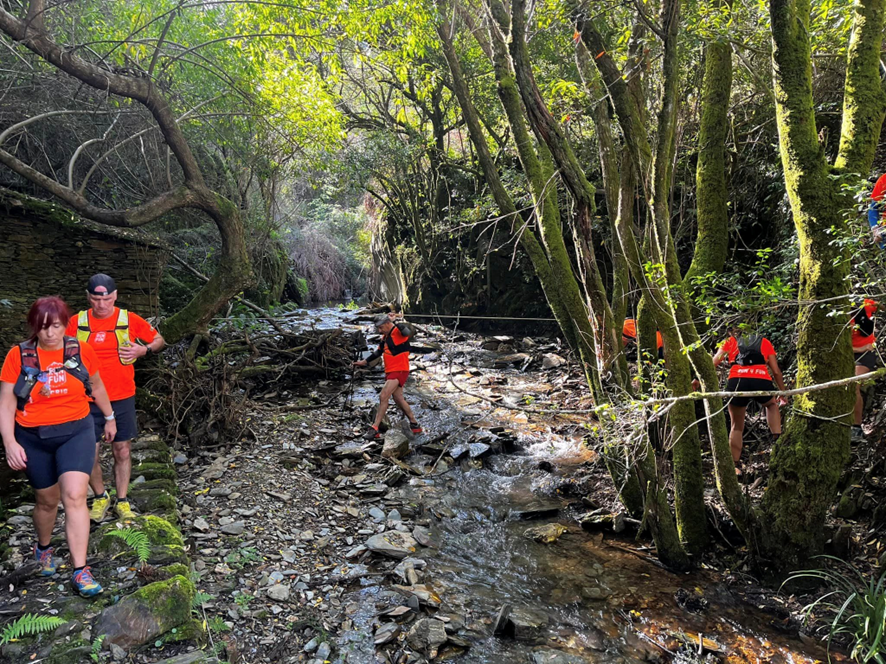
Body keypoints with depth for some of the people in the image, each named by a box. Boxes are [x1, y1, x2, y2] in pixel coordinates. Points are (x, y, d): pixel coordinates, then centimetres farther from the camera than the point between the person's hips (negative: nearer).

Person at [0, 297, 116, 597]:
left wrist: (109, 417, 22)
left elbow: (96, 386, 13)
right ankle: (43, 549, 45)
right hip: (33, 438, 0)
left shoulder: (81, 351, -4)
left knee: (75, 496, -12)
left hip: (76, 432, 0)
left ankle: (80, 571, -5)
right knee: (47, 500, 15)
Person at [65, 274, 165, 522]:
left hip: (122, 399, 0)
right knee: (90, 453, 3)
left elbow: (159, 340, 9)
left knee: (122, 451, 8)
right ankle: (100, 498, 27)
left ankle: (122, 501, 23)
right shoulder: (76, 322, -1)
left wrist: (144, 350, -11)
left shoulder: (130, 320, -3)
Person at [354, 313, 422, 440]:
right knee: (399, 399, 13)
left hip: (399, 371, -9)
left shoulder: (399, 331, -13)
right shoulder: (385, 337, 14)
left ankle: (375, 429, -10)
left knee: (383, 397, -14)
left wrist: (396, 320, -31)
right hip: (390, 372, 9)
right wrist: (365, 361, 30)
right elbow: (378, 352, 28)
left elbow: (409, 332, -38)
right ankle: (415, 425, 25)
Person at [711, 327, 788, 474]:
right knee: (772, 404, 36)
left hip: (737, 382, -1)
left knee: (737, 427, 18)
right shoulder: (764, 342, 28)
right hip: (761, 381, 1)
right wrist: (783, 393, 34)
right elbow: (776, 372, 23)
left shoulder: (731, 342, 25)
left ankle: (736, 466, 16)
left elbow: (712, 364, 14)